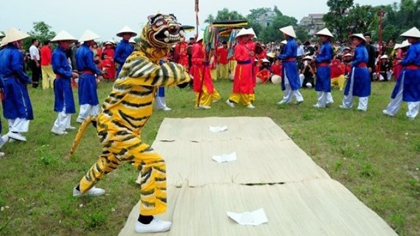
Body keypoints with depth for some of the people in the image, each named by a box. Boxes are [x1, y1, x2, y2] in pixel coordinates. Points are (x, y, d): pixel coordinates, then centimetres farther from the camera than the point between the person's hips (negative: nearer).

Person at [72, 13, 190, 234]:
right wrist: (182, 73, -18)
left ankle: (82, 188, 60)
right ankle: (146, 220, -7)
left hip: (123, 128, 10)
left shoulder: (147, 61, 7)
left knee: (109, 162, 33)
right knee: (154, 163, -17)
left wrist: (178, 73, -14)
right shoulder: (137, 62, -25)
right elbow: (165, 73, -37)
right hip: (114, 128, -10)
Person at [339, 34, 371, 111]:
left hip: (357, 70, -8)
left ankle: (346, 105, 16)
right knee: (363, 88, 7)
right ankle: (363, 106, 8)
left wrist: (352, 64, -11)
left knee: (351, 87, 5)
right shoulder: (364, 48, 12)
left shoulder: (358, 49, -14)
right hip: (364, 70, 8)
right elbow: (366, 59, 14)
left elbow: (359, 59, -26)